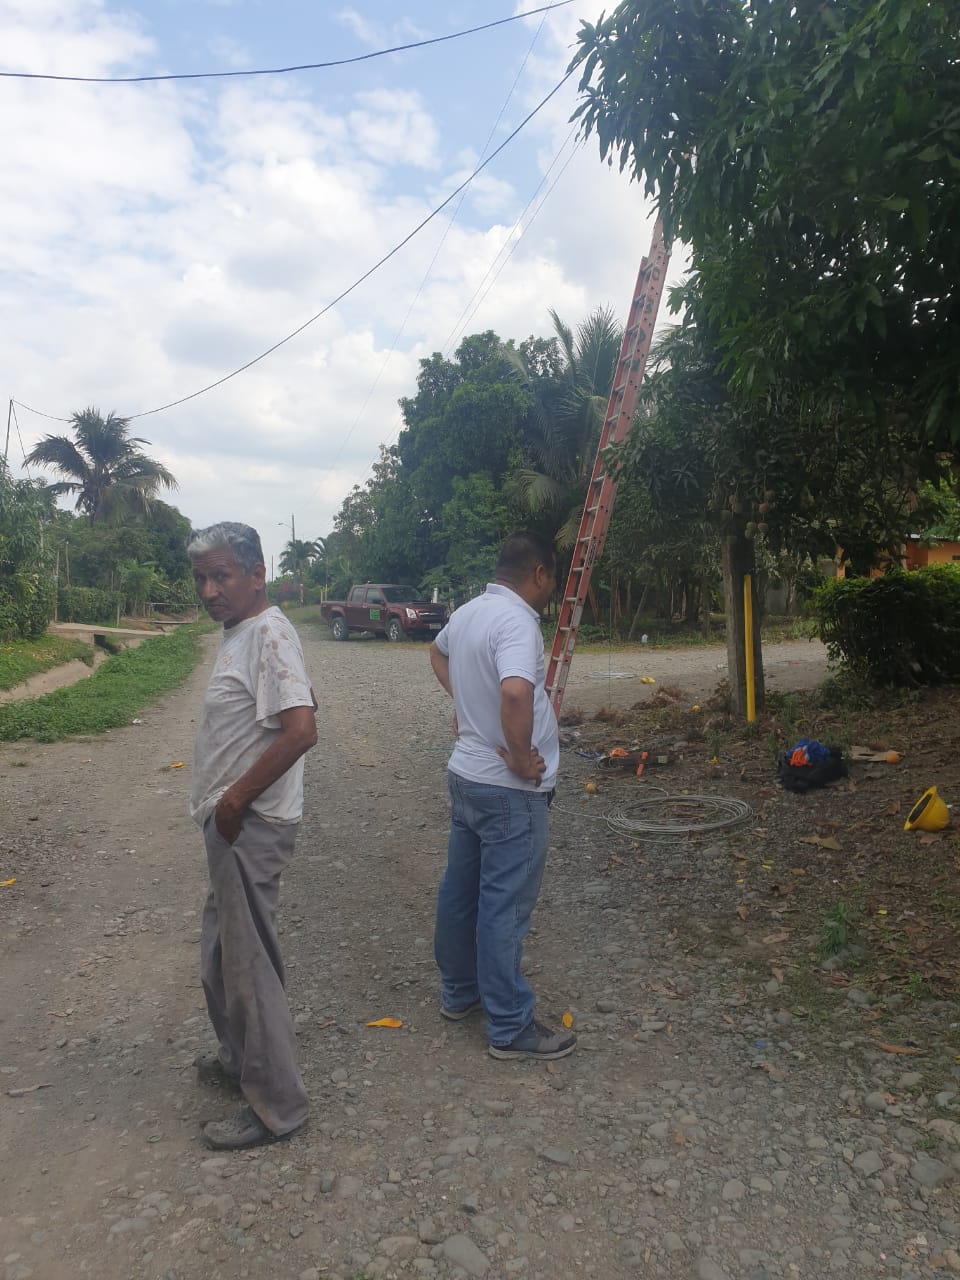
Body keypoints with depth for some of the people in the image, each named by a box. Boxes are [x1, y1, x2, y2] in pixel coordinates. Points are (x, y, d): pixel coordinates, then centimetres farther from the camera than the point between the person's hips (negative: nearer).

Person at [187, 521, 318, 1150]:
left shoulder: (269, 633, -20)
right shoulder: (241, 631, 10)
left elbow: (301, 729, -30)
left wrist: (235, 799, -20)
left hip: (251, 827, -10)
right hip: (232, 823, 10)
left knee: (249, 962, 1)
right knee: (222, 952, 24)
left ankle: (278, 1105, 18)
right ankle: (243, 1058, 43)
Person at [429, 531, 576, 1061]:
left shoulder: (466, 612, 7)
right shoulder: (517, 621, -21)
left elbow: (437, 652, 28)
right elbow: (515, 693, -39)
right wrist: (521, 756, -24)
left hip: (465, 773, 9)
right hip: (510, 788, -9)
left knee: (460, 890, 19)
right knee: (505, 906, 2)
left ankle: (458, 992, 36)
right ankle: (511, 1028, 15)